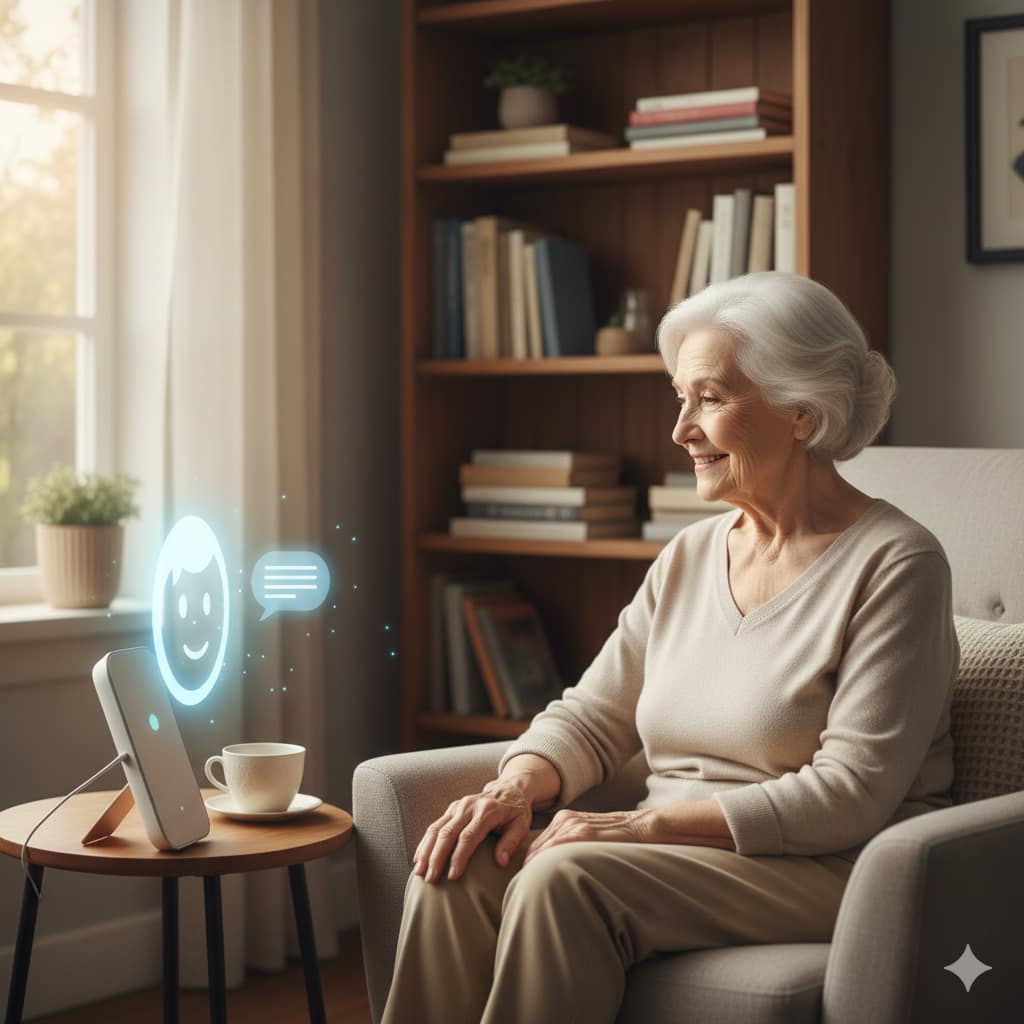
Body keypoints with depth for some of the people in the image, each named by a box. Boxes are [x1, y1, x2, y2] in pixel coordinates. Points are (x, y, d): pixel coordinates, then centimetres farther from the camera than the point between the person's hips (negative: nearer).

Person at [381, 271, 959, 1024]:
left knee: (567, 877, -30)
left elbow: (851, 793, -17)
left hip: (829, 873, -6)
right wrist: (517, 785, -9)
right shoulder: (689, 557, 13)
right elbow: (590, 716, 14)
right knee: (457, 869, -19)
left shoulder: (894, 564, -9)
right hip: (677, 856, 6)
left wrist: (643, 825, -21)